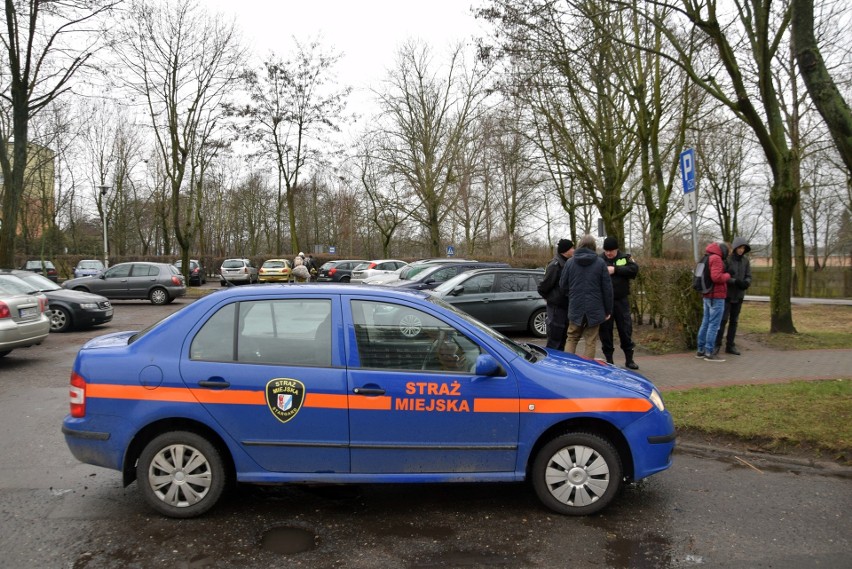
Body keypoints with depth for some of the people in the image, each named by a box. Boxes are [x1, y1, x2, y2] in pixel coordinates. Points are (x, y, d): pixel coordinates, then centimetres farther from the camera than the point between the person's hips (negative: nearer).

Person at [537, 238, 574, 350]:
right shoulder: (555, 265, -18)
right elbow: (543, 287, -16)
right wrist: (549, 299, 2)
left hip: (566, 306, 8)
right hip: (556, 307, -8)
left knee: (562, 338, 17)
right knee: (554, 340, -3)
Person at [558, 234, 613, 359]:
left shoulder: (570, 262, 0)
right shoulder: (600, 263, -5)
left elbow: (563, 285, 3)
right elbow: (607, 288, -4)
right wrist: (608, 310, 3)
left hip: (575, 308, 2)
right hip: (595, 309, -2)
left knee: (572, 338, 15)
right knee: (591, 342, 6)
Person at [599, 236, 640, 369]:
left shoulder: (625, 258, 4)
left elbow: (634, 269, -12)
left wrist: (615, 269, -18)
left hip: (621, 300, 1)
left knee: (626, 328, 6)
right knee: (605, 329, 5)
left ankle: (629, 359, 18)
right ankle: (608, 359, 16)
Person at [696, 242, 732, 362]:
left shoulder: (707, 259, 16)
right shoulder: (716, 259, -13)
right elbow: (716, 277, -25)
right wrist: (727, 276, -6)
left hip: (708, 296, 9)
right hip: (716, 297, -9)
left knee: (706, 323, 11)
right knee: (714, 324, -7)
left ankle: (701, 350, 14)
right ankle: (709, 353, -7)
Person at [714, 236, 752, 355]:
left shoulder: (746, 261, 4)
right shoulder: (726, 259, -10)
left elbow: (748, 276, 3)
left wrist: (746, 283, -20)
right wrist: (735, 281, -27)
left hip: (739, 295, 5)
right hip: (726, 294, -4)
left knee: (734, 321, 7)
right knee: (723, 320, -7)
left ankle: (730, 346, 14)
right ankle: (717, 345, 1)